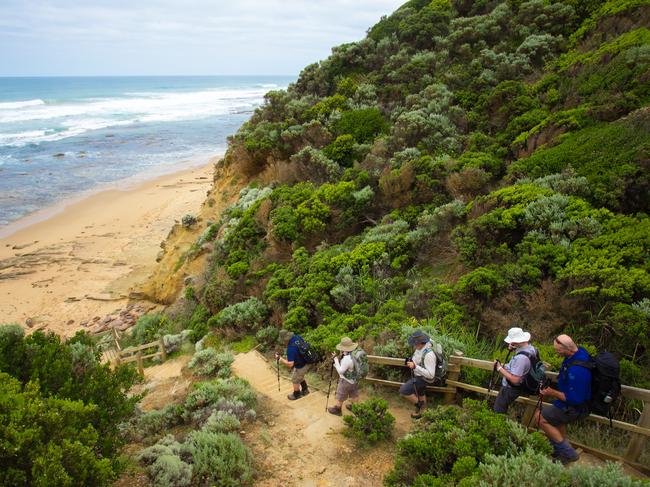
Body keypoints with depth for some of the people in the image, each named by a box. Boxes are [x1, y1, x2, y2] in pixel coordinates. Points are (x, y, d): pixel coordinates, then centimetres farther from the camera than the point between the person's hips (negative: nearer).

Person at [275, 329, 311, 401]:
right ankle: (305, 390, 47)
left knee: (295, 380, 18)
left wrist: (280, 358, -22)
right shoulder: (297, 337, -10)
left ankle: (296, 395, 40)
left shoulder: (290, 348, -33)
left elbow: (290, 364, -32)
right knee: (299, 376, 31)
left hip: (301, 366, -8)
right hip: (308, 361, 8)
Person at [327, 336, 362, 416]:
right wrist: (342, 356, -7)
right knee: (354, 395, 28)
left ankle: (337, 410, 37)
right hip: (355, 379, 7)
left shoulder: (347, 358, -37)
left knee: (340, 397, 18)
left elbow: (340, 371, -26)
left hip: (346, 381, -7)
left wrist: (336, 360, -20)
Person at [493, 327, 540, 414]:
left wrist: (500, 368, -24)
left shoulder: (520, 358, -37)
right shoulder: (530, 348, -7)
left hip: (511, 389, -9)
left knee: (498, 411, 8)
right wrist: (513, 349, -5)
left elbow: (514, 380, -34)